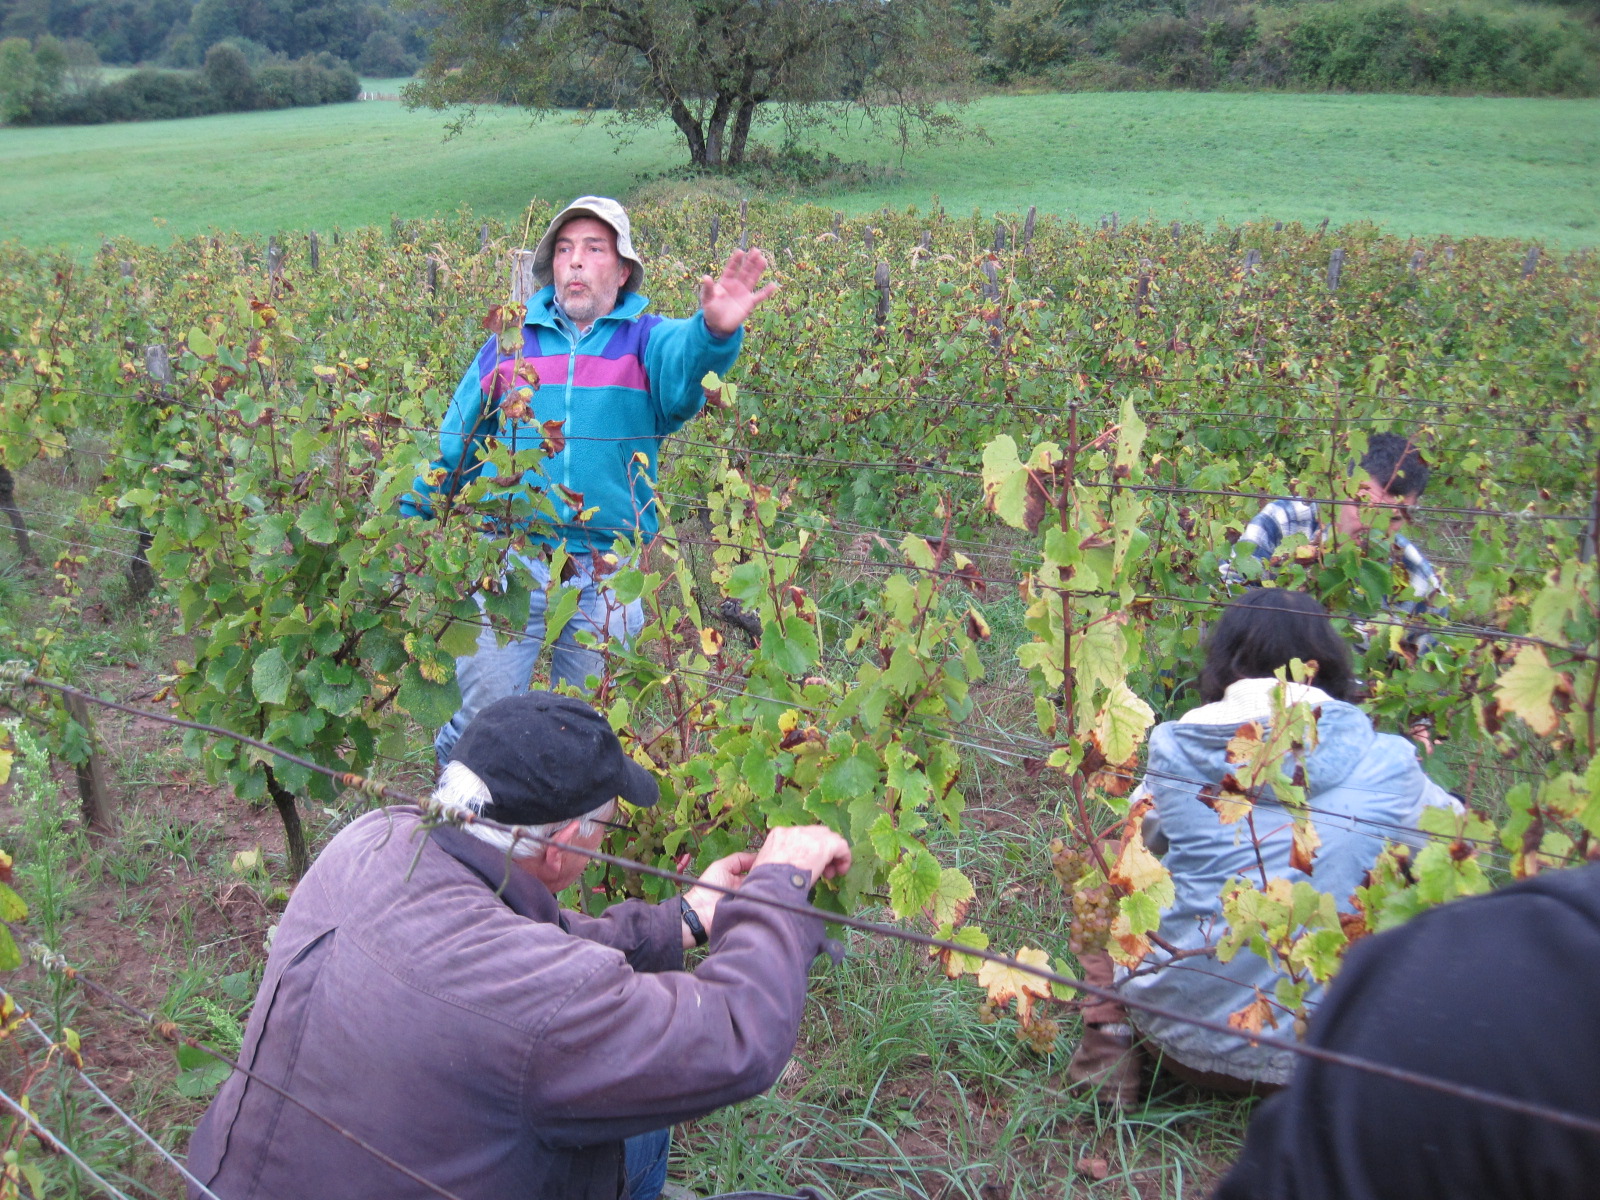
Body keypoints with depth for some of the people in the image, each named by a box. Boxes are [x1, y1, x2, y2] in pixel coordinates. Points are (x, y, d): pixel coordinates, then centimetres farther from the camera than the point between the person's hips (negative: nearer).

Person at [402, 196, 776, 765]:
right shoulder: (510, 342, 10)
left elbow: (683, 358, -24)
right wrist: (405, 521, 13)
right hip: (510, 566, 1)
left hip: (608, 580, -1)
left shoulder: (645, 339, 2)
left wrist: (714, 331, -47)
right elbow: (453, 446, 17)